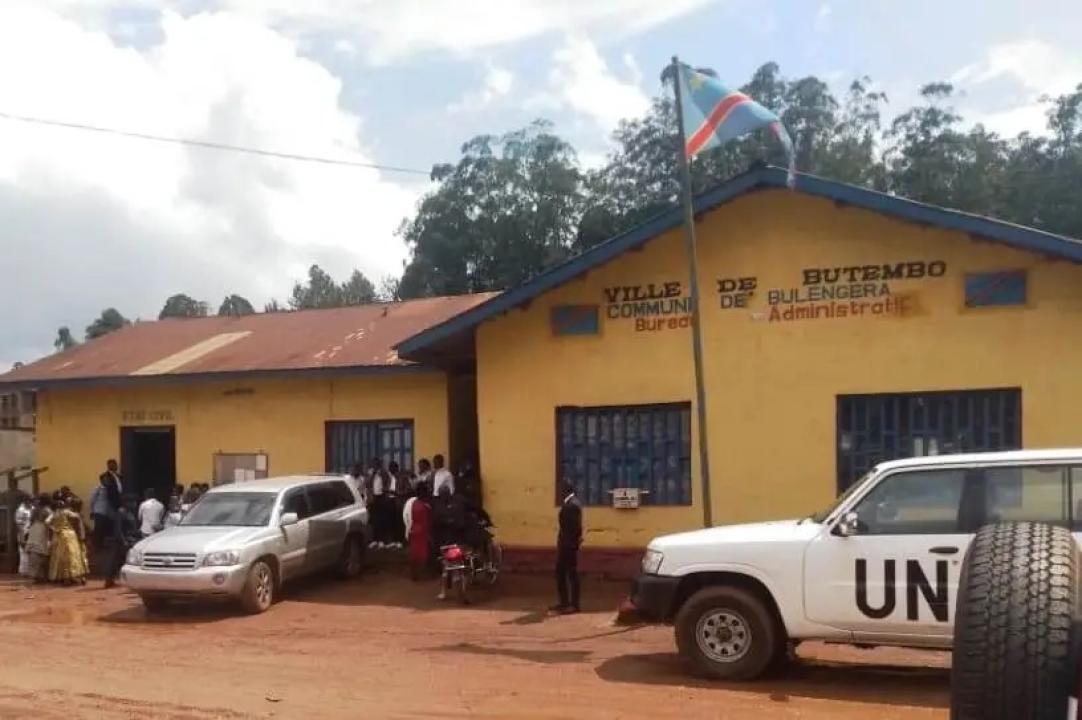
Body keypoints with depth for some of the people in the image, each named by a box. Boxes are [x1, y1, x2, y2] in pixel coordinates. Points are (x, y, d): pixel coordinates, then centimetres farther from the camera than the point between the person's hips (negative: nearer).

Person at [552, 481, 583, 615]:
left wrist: (572, 544, -21)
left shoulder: (573, 505, -18)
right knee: (560, 572, 15)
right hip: (565, 544, 10)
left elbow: (576, 527, -22)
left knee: (572, 573, -2)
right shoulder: (568, 504, 12)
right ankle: (564, 602, 23)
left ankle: (574, 605, 5)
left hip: (570, 544, -10)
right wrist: (561, 543, 16)